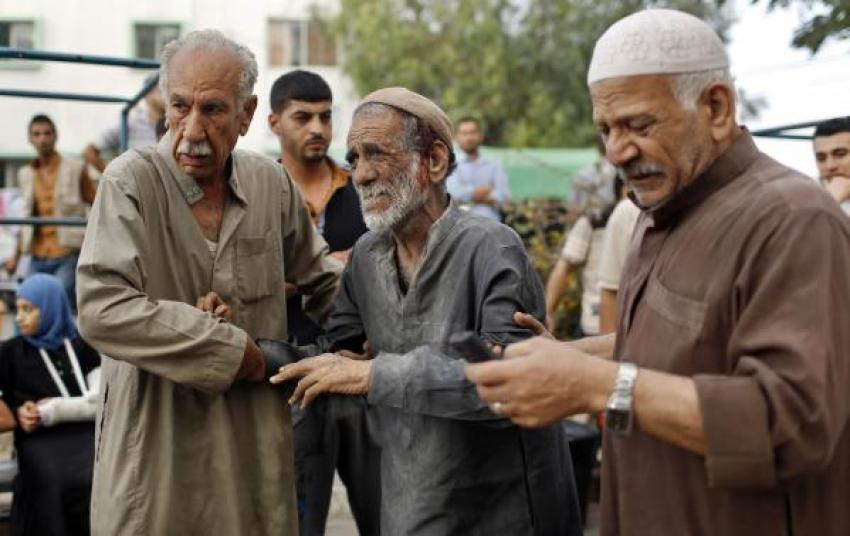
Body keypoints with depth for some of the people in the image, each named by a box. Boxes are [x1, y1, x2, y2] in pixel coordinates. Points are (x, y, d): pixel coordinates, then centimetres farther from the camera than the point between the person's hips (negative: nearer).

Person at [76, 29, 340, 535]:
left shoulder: (271, 182, 2)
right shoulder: (131, 182, -11)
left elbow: (323, 280, 19)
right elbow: (103, 310, -22)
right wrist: (231, 348, -17)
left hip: (257, 446, 4)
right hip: (155, 449, -4)